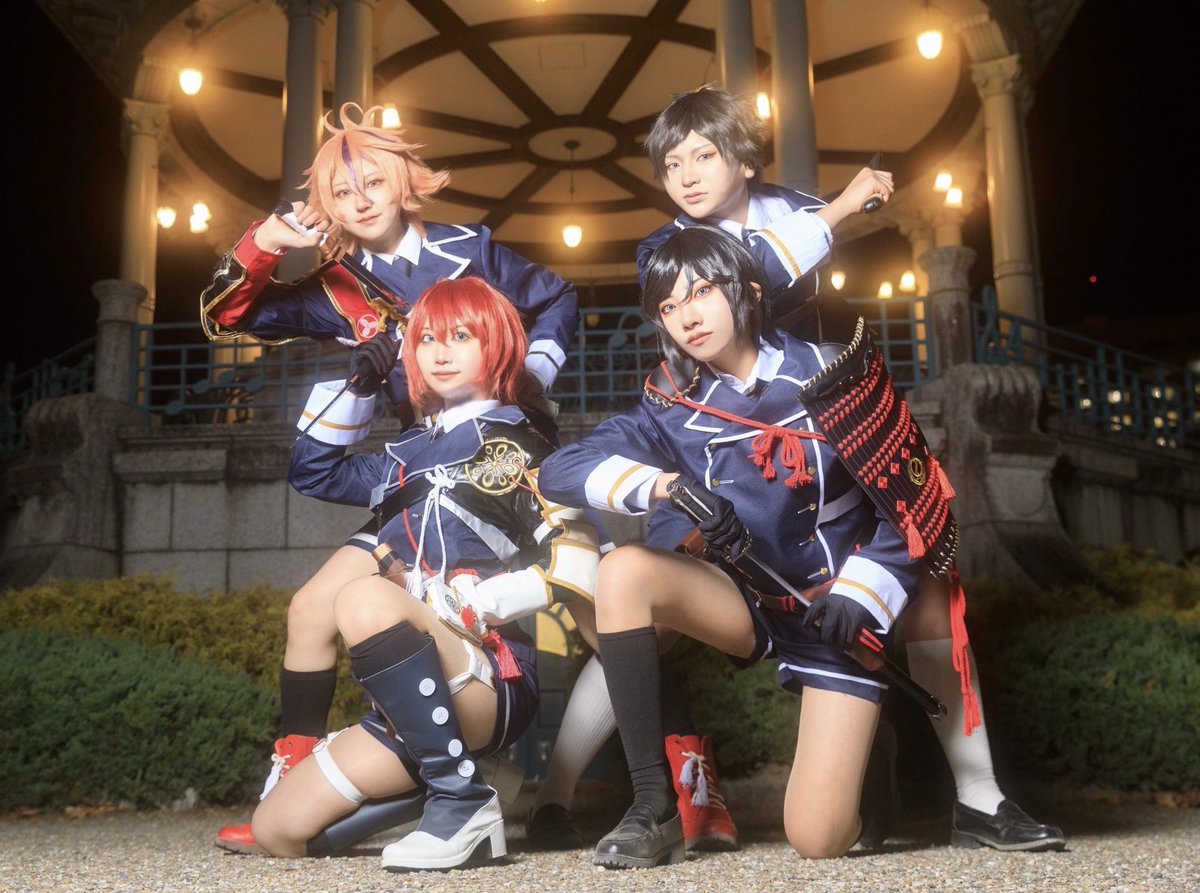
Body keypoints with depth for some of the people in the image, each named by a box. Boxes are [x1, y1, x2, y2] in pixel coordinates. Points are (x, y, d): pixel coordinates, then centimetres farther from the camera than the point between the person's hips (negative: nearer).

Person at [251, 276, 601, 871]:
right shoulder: (413, 452, 19)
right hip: (417, 698, 7)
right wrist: (357, 385, 19)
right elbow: (314, 471, 29)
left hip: (493, 682, -6)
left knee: (363, 599, -33)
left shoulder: (518, 447, 0)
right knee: (276, 829, 0)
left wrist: (473, 608, -18)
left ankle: (464, 804, -25)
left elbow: (572, 558, -12)